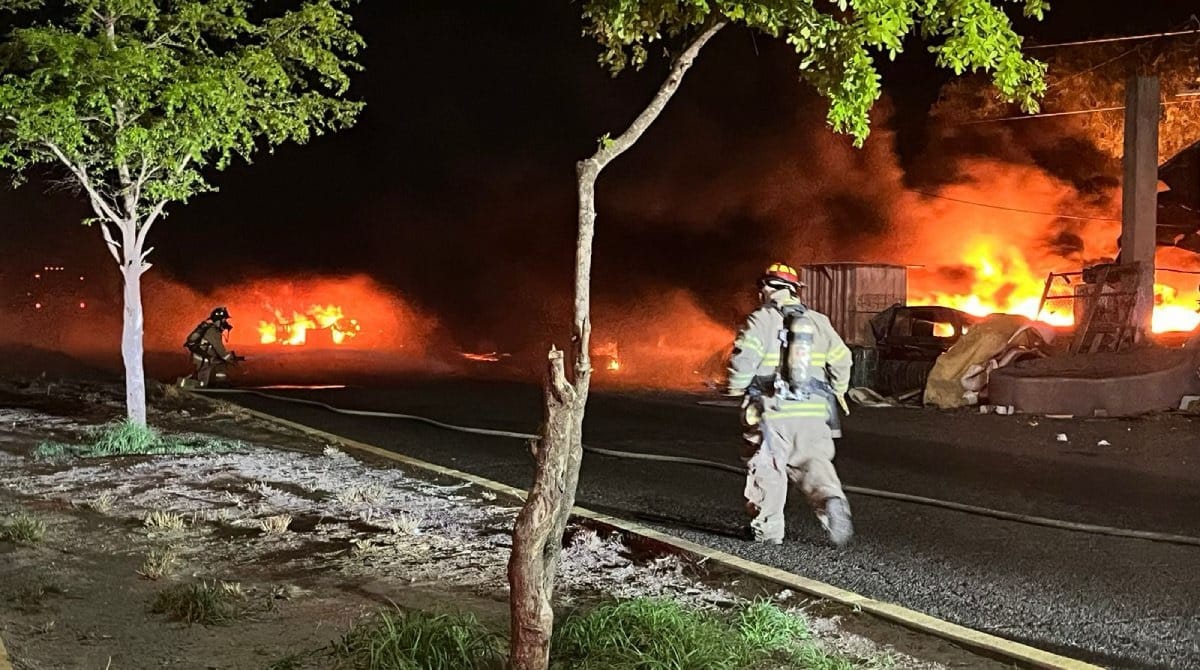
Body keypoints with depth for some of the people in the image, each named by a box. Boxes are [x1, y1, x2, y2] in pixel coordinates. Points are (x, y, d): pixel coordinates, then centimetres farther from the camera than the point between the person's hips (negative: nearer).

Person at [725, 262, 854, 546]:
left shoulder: (761, 320, -4)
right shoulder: (819, 321, 11)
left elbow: (744, 358, -16)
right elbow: (841, 359, 13)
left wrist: (736, 387, 1)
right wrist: (839, 391, 30)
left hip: (771, 411, -4)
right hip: (813, 412, 4)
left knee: (767, 470, 6)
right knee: (814, 463, 8)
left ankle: (768, 529, 10)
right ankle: (831, 500, -21)